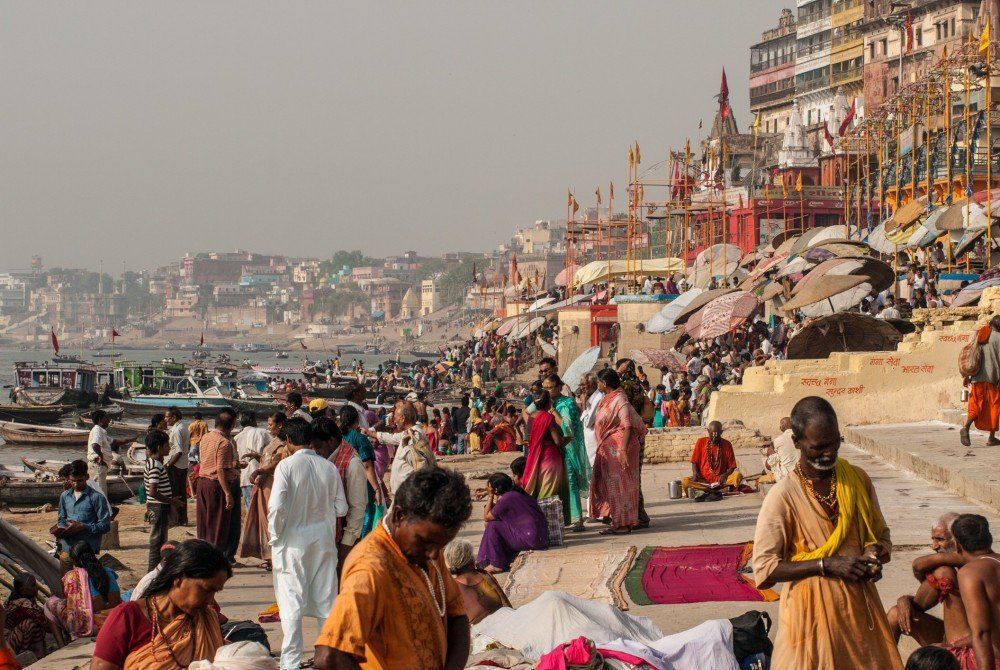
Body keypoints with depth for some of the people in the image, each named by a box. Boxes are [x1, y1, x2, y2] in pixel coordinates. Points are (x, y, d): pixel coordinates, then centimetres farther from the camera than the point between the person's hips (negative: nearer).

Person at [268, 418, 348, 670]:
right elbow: (341, 507, 3)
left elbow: (276, 506, -16)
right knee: (326, 598, 12)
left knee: (291, 601, 1)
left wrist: (275, 536, -3)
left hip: (294, 540, -4)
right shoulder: (328, 467, 0)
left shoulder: (286, 466, -11)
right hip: (324, 538, 4)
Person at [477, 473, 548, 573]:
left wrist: (491, 495, 5)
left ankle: (497, 564, 4)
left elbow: (487, 517, 1)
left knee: (492, 526, -3)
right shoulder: (517, 493, 14)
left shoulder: (506, 499, -13)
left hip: (532, 540, -9)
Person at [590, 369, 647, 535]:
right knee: (610, 484, 12)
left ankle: (623, 524, 0)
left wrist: (623, 450, -29)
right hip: (607, 450, 10)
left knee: (619, 485, -5)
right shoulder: (608, 399, 13)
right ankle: (617, 522, 17)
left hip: (618, 447, -10)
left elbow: (627, 426, -23)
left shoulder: (619, 400, -16)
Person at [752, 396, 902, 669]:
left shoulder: (857, 479, 5)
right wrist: (828, 565, -18)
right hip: (811, 611, -4)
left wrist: (875, 556, -6)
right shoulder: (783, 496, -10)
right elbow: (764, 568, -13)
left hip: (861, 604, 5)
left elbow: (881, 534, 18)